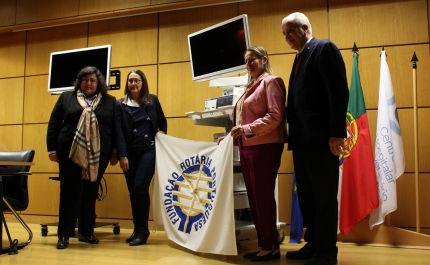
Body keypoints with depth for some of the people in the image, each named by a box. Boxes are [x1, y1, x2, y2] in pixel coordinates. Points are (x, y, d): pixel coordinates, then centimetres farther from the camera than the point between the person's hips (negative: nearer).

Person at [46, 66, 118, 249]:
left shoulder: (110, 101, 8)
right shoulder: (66, 98, 8)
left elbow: (115, 129, 8)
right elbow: (54, 124, 7)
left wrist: (114, 152, 4)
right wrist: (52, 149, 1)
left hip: (98, 155, 1)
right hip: (71, 153, -1)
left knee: (91, 193, 7)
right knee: (70, 192, 0)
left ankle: (86, 232, 19)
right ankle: (64, 235, 8)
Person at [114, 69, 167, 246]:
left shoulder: (153, 100, 7)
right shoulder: (120, 105, 5)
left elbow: (162, 122, 19)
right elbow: (118, 131, -1)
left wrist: (162, 135, 0)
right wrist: (122, 155, -7)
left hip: (149, 150, -1)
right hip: (130, 152, 2)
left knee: (140, 187, -12)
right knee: (132, 190, 5)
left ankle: (142, 229, 0)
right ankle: (137, 228, 18)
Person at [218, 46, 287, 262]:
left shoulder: (270, 81, -4)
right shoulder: (251, 86, 22)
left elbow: (275, 116, -15)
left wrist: (246, 129, -21)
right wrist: (233, 136, 14)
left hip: (264, 147, -9)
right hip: (247, 147, 9)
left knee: (263, 197, -4)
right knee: (254, 198, 9)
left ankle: (271, 246, 6)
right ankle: (263, 244, 17)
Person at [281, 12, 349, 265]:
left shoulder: (324, 48, -5)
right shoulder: (300, 57, 21)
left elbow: (339, 91, -15)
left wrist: (337, 133, -21)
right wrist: (294, 135, 12)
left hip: (321, 139, -9)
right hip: (302, 140, 9)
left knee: (325, 197, 0)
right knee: (307, 196, 14)